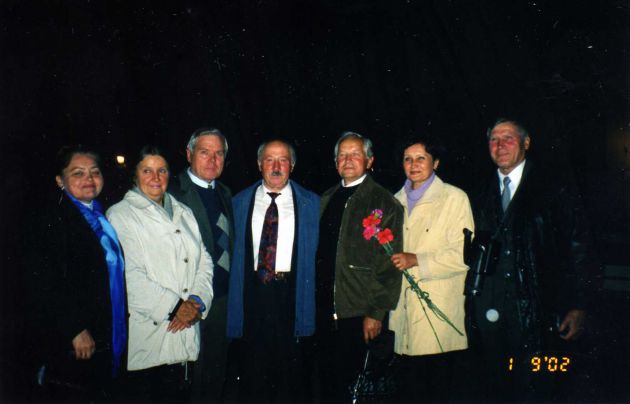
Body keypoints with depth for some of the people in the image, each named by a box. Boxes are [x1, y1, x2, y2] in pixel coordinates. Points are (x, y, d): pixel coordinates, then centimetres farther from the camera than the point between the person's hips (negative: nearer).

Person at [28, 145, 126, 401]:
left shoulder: (101, 216, 12)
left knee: (102, 394, 15)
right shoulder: (53, 218, -10)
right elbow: (45, 284, -16)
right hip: (71, 343, -7)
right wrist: (75, 329, -18)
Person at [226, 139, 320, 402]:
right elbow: (232, 251, 10)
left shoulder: (311, 202, 4)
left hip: (291, 294, -1)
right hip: (252, 290, 1)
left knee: (292, 369, 7)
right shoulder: (240, 202, 8)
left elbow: (316, 252, 3)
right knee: (252, 373, 11)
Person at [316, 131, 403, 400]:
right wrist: (313, 298, 11)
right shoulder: (326, 199, 12)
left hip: (358, 314, -5)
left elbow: (390, 264, -9)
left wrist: (376, 313, -12)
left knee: (350, 382, 3)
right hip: (324, 310, 5)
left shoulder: (385, 203, -5)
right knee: (327, 381, 13)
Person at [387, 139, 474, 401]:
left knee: (437, 389, 2)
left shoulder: (454, 198, -2)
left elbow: (463, 255, -9)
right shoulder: (397, 200, 15)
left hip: (439, 316, -4)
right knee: (409, 388, 8)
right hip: (404, 308, 5)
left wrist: (416, 260, -15)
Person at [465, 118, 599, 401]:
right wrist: (471, 302, 5)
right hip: (488, 312, 4)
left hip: (536, 311, -3)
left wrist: (579, 306, -6)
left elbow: (579, 247, -2)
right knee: (490, 389, 11)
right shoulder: (482, 195, 13)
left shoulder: (553, 187, 1)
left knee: (534, 389, 2)